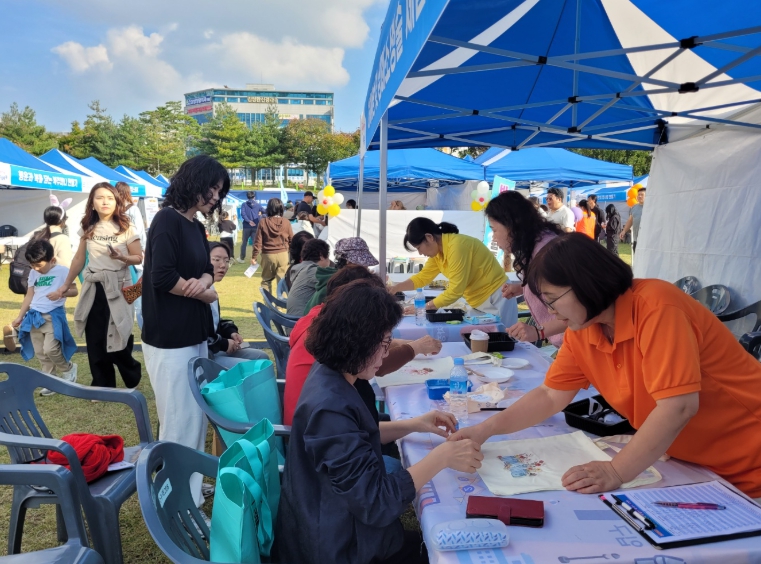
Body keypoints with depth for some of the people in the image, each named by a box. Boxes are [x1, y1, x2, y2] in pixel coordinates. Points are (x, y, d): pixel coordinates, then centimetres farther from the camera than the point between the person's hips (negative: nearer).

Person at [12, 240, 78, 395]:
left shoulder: (62, 271, -6)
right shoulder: (33, 273, 11)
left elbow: (74, 291, -7)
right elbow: (29, 296, 16)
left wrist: (61, 293, -26)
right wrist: (20, 316, 15)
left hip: (53, 315, -6)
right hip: (34, 316, 6)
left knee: (50, 349, -17)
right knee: (40, 353, 7)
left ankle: (68, 369, 10)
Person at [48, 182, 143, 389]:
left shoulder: (126, 228, -5)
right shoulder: (87, 228, 6)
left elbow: (138, 258, -5)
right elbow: (78, 259, 14)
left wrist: (122, 257, -25)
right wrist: (66, 285, 16)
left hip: (118, 288, -4)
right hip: (93, 288, 4)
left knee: (117, 338, -2)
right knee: (94, 341, 6)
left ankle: (132, 380, 21)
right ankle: (103, 385, 19)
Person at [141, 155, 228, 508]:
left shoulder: (196, 226, 12)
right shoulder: (168, 219, -13)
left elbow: (207, 269, 9)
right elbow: (163, 278, -21)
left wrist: (203, 281, -15)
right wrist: (206, 294, -8)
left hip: (195, 336, 9)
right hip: (171, 340, -8)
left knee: (196, 417, 16)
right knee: (180, 422, -1)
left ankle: (190, 490, 32)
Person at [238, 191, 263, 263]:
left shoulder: (244, 204, 1)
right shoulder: (258, 205, 4)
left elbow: (242, 214, -12)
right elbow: (264, 211, 12)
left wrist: (249, 221, -16)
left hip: (247, 226, 0)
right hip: (255, 226, 0)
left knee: (244, 242, 12)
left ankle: (242, 258, 18)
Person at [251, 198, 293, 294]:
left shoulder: (263, 222, -5)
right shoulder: (286, 222, -3)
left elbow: (258, 241, -4)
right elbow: (291, 240, 4)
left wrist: (254, 256, 4)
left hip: (268, 255, 0)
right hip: (283, 254, 0)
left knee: (266, 281, 15)